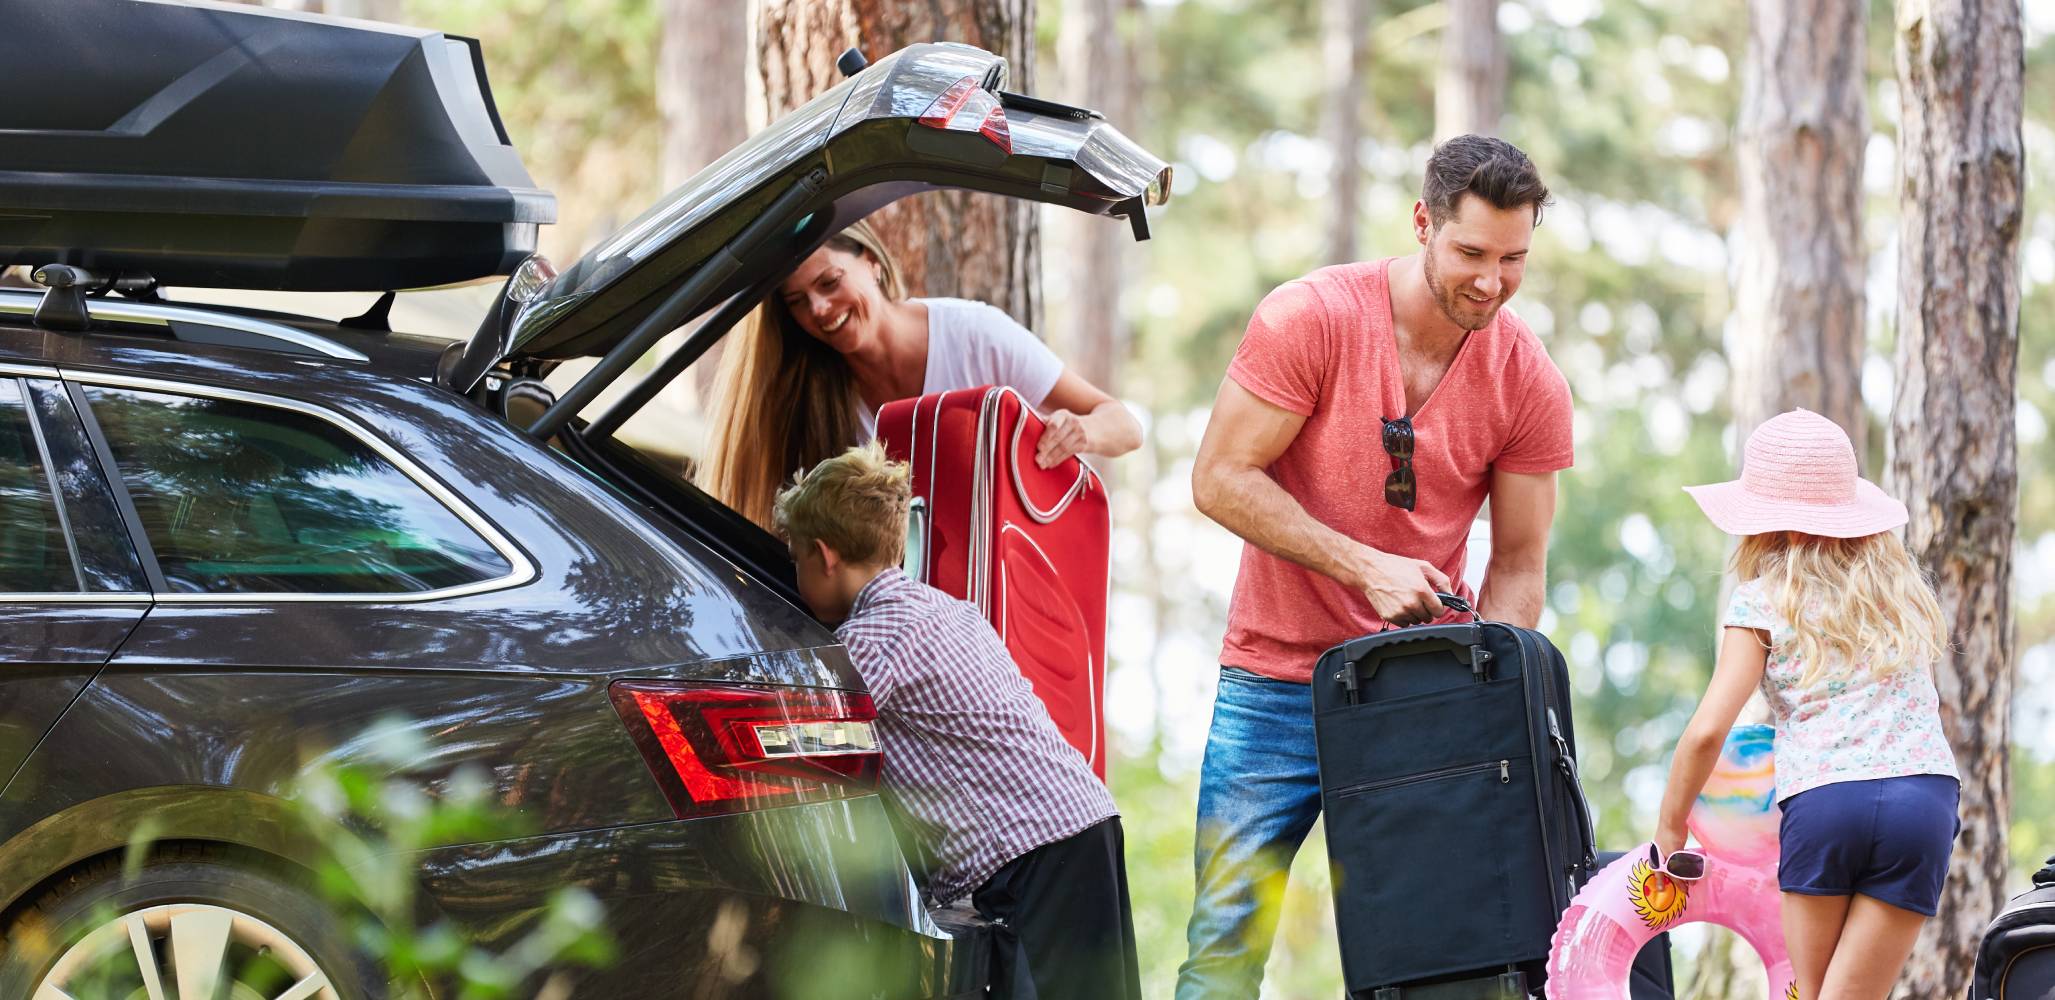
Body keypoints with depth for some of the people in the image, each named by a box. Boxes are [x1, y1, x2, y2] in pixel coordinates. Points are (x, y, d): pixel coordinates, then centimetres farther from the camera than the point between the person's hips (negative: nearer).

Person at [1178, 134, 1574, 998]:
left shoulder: (1530, 383, -3)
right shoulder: (1310, 318, -11)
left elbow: (1517, 565, 3)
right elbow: (1221, 479, -12)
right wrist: (1364, 566, -20)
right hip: (1278, 678, -2)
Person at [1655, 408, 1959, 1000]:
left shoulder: (1762, 603, 8)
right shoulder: (1900, 586, 22)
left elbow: (1708, 730, 0)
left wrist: (1669, 829, 12)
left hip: (1821, 800, -2)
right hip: (1926, 793, 2)